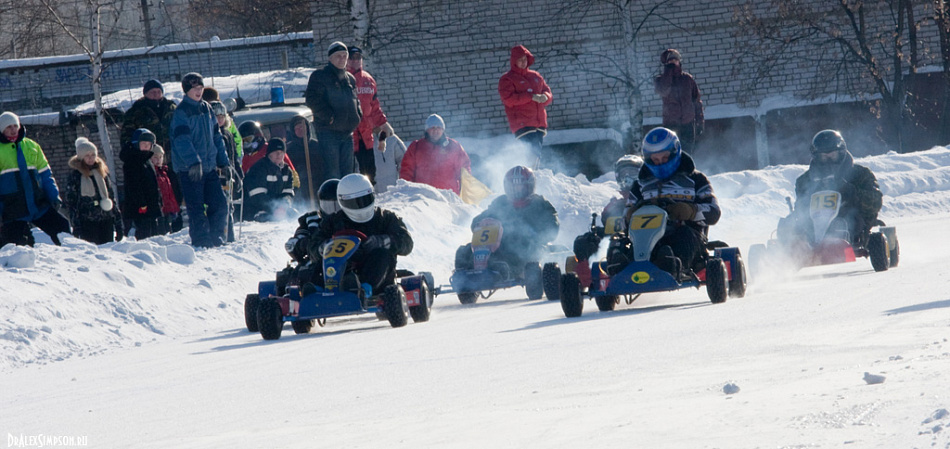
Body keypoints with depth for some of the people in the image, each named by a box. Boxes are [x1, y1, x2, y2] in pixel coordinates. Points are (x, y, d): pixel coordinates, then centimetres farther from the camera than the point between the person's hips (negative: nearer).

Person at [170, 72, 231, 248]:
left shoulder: (206, 108, 14)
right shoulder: (181, 112, -8)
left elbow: (216, 137, 21)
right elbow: (182, 139, -20)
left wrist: (224, 162, 18)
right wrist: (193, 162, -31)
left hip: (208, 167, 7)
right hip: (189, 168, -7)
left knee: (220, 204, 4)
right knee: (196, 208, -6)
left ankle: (217, 240, 13)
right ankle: (201, 242, -1)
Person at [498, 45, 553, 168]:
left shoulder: (536, 76, 19)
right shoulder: (507, 79, 3)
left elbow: (548, 94, 19)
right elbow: (508, 99, -11)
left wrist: (545, 97, -7)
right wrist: (531, 97, -17)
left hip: (539, 124, 6)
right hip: (522, 124, -6)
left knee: (537, 155, 6)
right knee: (533, 153, -19)